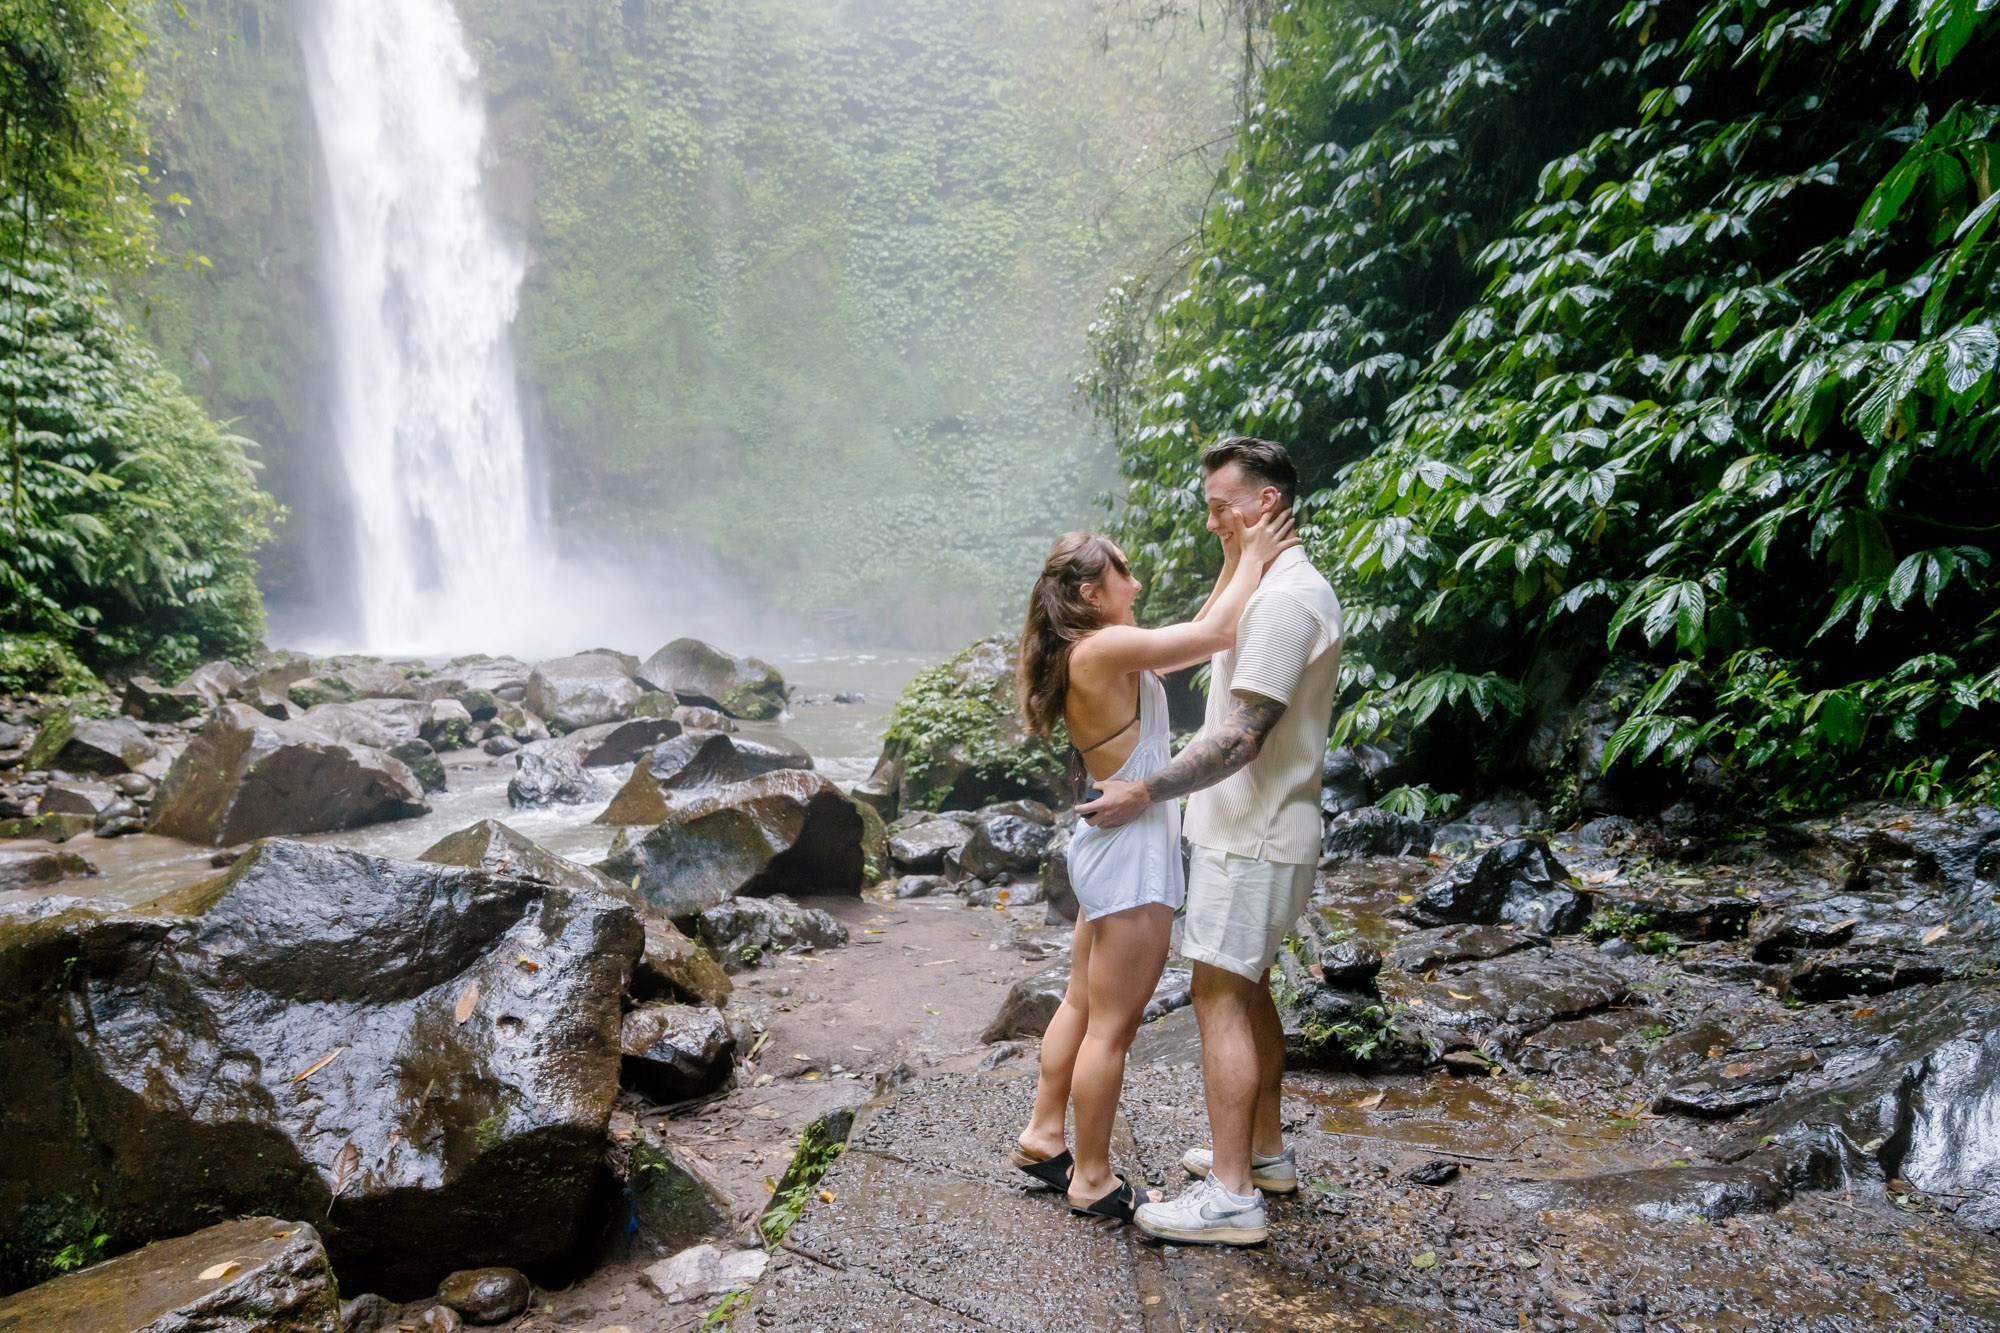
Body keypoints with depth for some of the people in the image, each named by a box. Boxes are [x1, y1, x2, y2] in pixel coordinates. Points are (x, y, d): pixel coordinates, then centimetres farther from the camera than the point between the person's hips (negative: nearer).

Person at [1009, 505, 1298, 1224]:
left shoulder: (1094, 652, 10)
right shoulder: (1104, 648, -20)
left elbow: (1197, 633, 16)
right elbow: (1217, 635, -19)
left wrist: (1235, 559, 10)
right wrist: (1253, 557, -6)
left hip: (1110, 846, 10)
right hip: (1132, 851, -10)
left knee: (1083, 1006, 20)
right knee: (1112, 1027, 3)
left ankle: (1042, 1136, 33)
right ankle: (1092, 1179, 17)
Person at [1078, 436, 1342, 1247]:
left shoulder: (1284, 599, -19)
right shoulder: (1280, 589, 14)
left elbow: (1243, 735, -25)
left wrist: (1149, 793, -21)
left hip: (1251, 837, -11)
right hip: (1255, 830, 11)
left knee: (1220, 997, -6)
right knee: (1248, 990, 18)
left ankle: (1231, 1196, 1)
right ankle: (1265, 1151, 31)